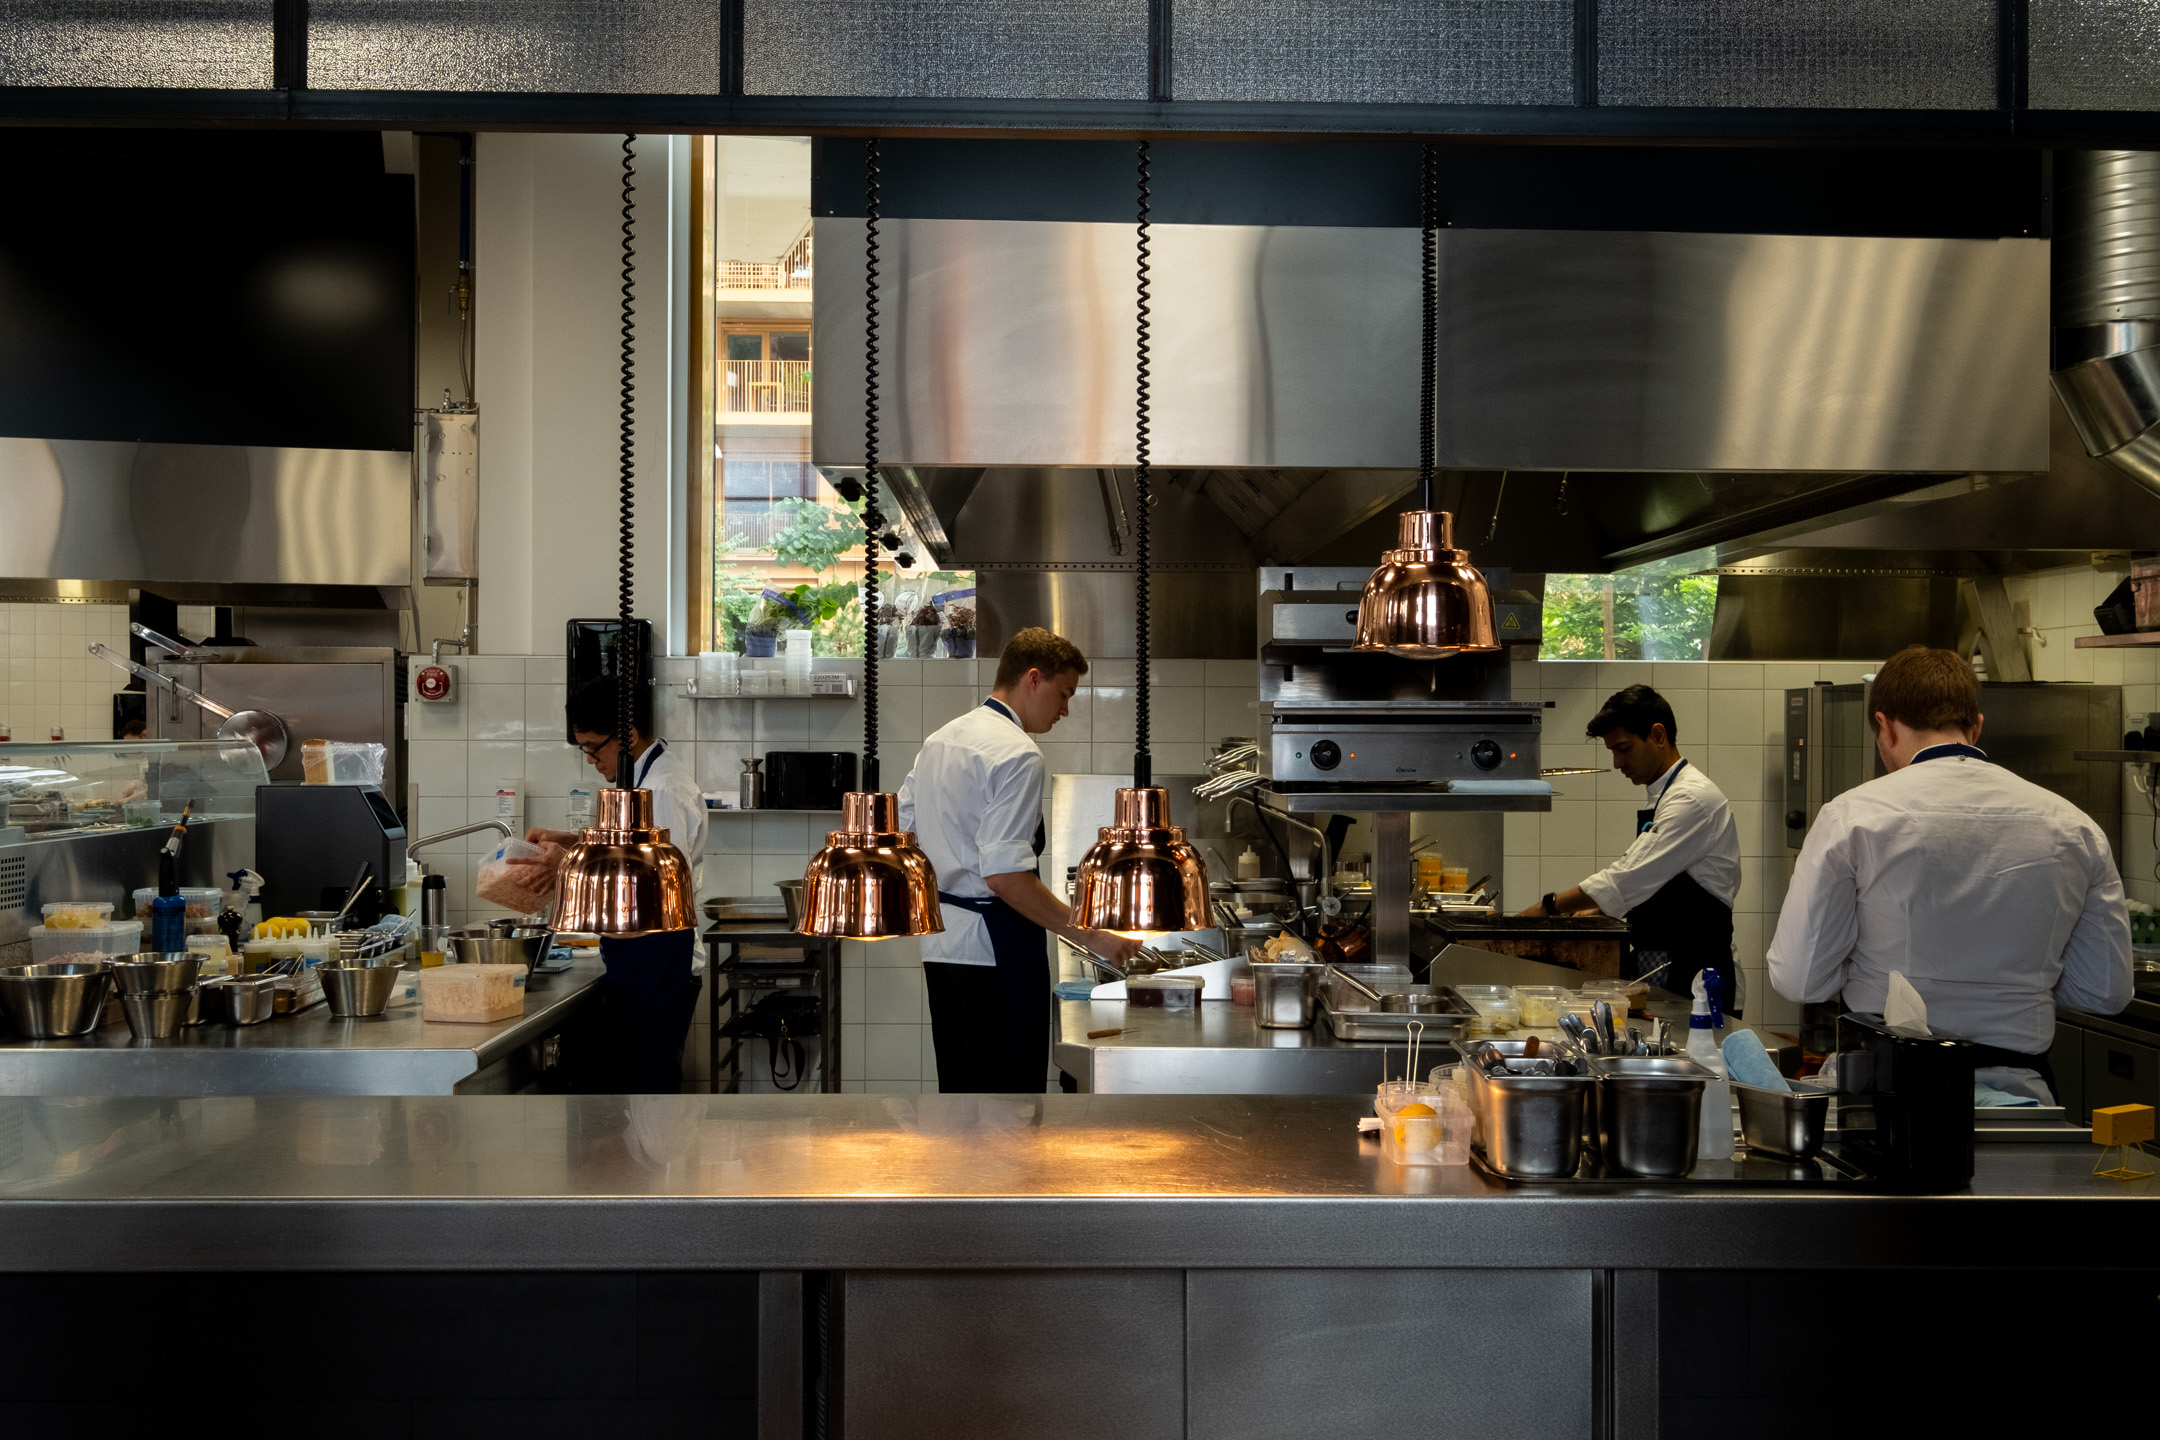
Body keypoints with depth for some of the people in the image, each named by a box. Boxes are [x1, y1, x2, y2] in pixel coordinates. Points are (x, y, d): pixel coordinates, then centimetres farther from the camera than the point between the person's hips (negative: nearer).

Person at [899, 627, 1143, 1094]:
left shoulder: (939, 740, 13)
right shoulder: (1016, 753, -15)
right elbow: (1005, 875, -22)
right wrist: (1089, 935, -20)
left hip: (940, 945, 9)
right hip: (994, 950, -9)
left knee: (958, 1087, 15)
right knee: (1012, 1086, -4)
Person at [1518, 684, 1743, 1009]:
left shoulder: (1694, 798, -16)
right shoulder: (1665, 796, 17)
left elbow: (1629, 878, -21)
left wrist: (1550, 907, -15)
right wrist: (1597, 911, 9)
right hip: (1656, 969, 9)